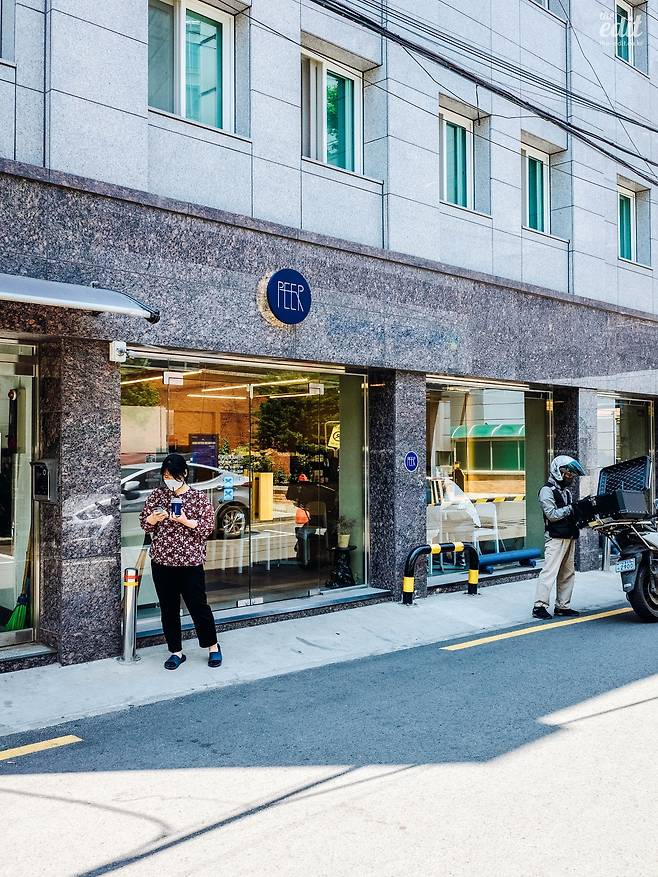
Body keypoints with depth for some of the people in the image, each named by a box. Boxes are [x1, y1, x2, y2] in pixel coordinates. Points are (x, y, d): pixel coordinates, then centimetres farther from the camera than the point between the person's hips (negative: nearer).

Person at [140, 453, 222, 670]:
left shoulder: (199, 498, -3)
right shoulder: (156, 495, 5)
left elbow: (208, 527, -7)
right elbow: (144, 523, 8)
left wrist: (186, 521, -22)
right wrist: (153, 518, -14)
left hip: (190, 562, -3)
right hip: (161, 562, 3)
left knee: (198, 605, 1)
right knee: (168, 608, 9)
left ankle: (213, 647, 20)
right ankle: (176, 652, 22)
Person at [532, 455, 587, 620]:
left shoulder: (567, 490, 20)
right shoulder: (547, 490, -7)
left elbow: (570, 512, 20)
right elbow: (552, 515, -16)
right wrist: (570, 508, -15)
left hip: (569, 537, 9)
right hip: (556, 537, -9)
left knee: (568, 572, 10)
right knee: (549, 572, -12)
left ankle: (562, 606, 16)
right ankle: (539, 606, -12)